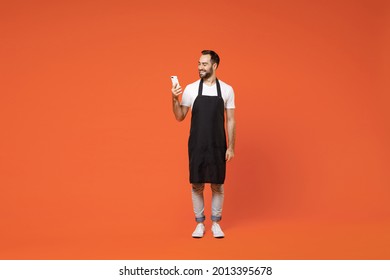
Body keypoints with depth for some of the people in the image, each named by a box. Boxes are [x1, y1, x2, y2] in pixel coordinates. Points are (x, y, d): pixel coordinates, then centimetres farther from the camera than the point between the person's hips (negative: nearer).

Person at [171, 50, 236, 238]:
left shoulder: (227, 90, 0)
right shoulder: (191, 89, 0)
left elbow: (230, 120, 1)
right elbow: (180, 117, 3)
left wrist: (231, 147, -3)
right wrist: (175, 99, -15)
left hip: (217, 146, 0)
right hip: (197, 145, 0)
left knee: (218, 185, 6)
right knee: (196, 185, 5)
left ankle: (216, 224, 18)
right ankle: (200, 224, 17)